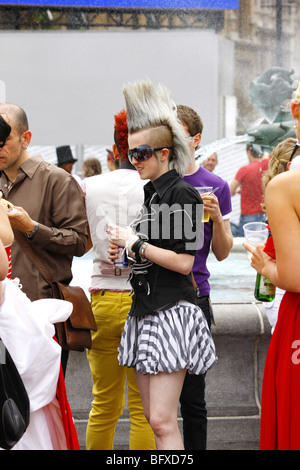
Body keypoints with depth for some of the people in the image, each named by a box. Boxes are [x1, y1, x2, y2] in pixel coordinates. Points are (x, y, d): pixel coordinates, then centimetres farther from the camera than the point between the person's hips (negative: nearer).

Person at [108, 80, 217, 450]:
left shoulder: (181, 193, -11)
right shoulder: (151, 192, 17)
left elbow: (183, 262, -17)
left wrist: (135, 243, -10)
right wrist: (125, 250, 10)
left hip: (171, 311, -9)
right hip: (145, 309, 9)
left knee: (162, 420, -11)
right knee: (151, 415, 10)